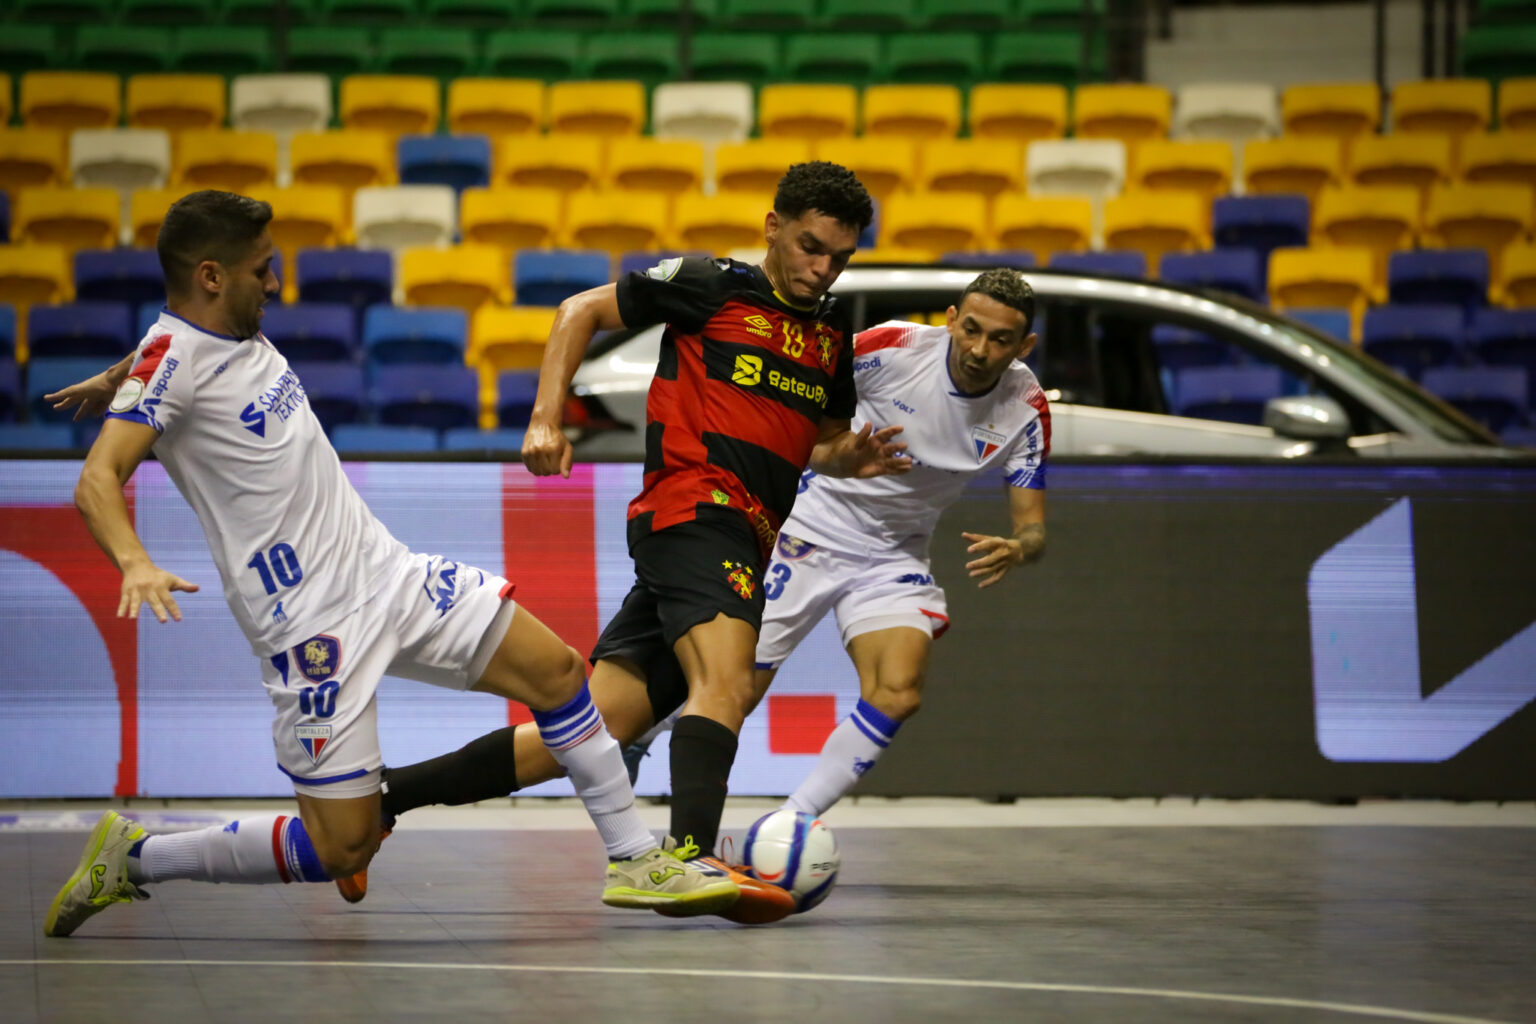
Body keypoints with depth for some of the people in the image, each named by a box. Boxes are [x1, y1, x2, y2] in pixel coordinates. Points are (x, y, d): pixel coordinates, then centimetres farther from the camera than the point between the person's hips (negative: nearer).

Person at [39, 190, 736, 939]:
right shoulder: (173, 357, -17)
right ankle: (130, 858, 7)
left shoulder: (237, 331, 8)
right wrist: (134, 563, -47)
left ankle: (634, 861, 17)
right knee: (342, 848, -8)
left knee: (556, 670, 5)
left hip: (385, 571, 9)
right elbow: (98, 479, -30)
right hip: (313, 622, -9)